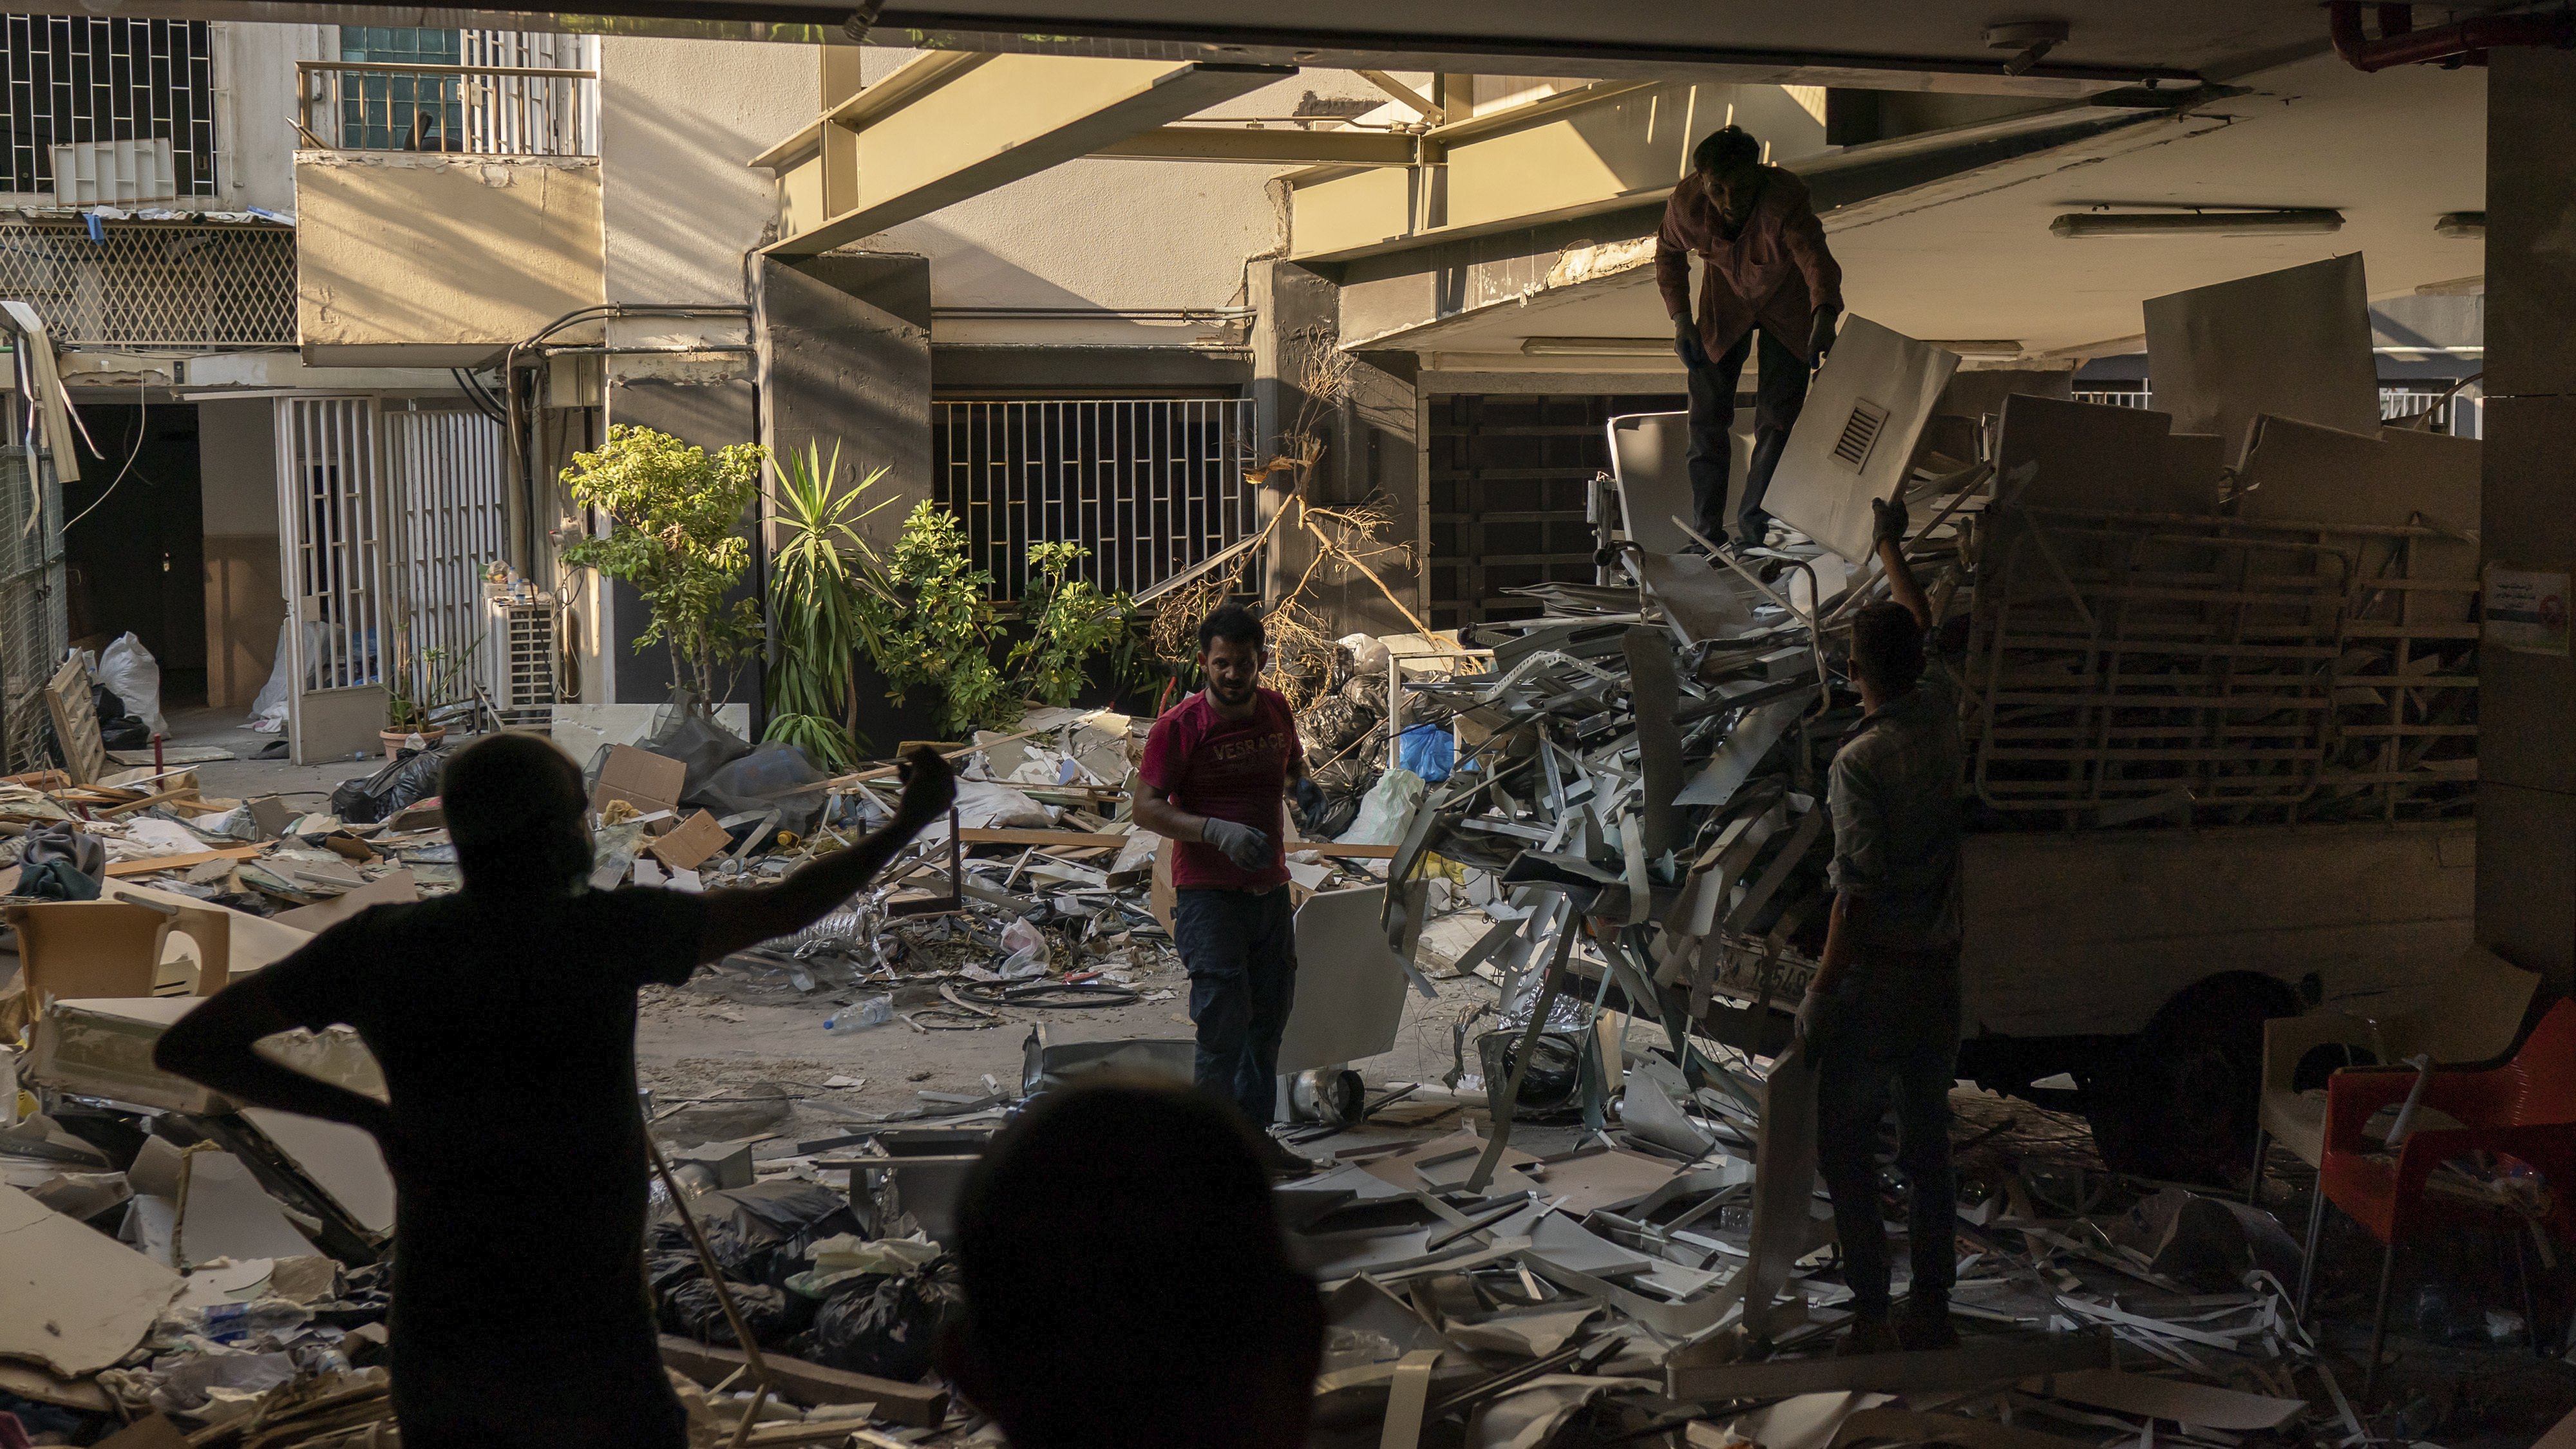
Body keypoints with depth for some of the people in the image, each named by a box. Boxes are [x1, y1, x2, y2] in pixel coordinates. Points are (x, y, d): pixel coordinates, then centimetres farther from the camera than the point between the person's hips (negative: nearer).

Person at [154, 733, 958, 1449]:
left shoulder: (378, 941, -5)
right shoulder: (600, 929, -15)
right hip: (578, 1350, -4)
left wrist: (368, 1114, 3)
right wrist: (910, 821, 11)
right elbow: (781, 910, -4)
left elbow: (186, 1047, -2)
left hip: (433, 1343, 4)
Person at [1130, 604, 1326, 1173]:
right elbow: (1146, 807, -15)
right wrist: (1218, 832, -27)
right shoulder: (1179, 727, -12)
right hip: (1208, 895, -6)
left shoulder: (1276, 711, 6)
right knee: (1223, 1023, -9)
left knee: (1270, 1016, 12)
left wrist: (1303, 787, 0)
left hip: (1269, 888, 7)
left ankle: (1255, 1133, 23)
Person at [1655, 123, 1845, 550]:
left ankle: (1751, 530, 6)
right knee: (1707, 415, 0)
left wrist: (1824, 319, -72)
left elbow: (1815, 258, -54)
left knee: (1778, 419, -7)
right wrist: (1681, 319, -11)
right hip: (1724, 301, 3)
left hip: (1787, 302, -2)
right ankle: (1707, 533, 11)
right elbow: (1669, 254, -4)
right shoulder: (1687, 203, -26)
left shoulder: (1786, 199, -38)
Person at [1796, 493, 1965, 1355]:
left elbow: (1859, 891, -21)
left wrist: (1818, 994, -15)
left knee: (1847, 1152, 4)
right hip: (1940, 971, 7)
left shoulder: (1860, 761, -19)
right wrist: (1891, 549, 35)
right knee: (1928, 1147, 14)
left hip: (1874, 974, -7)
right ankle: (1931, 1310, 20)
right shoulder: (1941, 718, 0)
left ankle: (1870, 1316, 4)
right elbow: (1923, 629, 21)